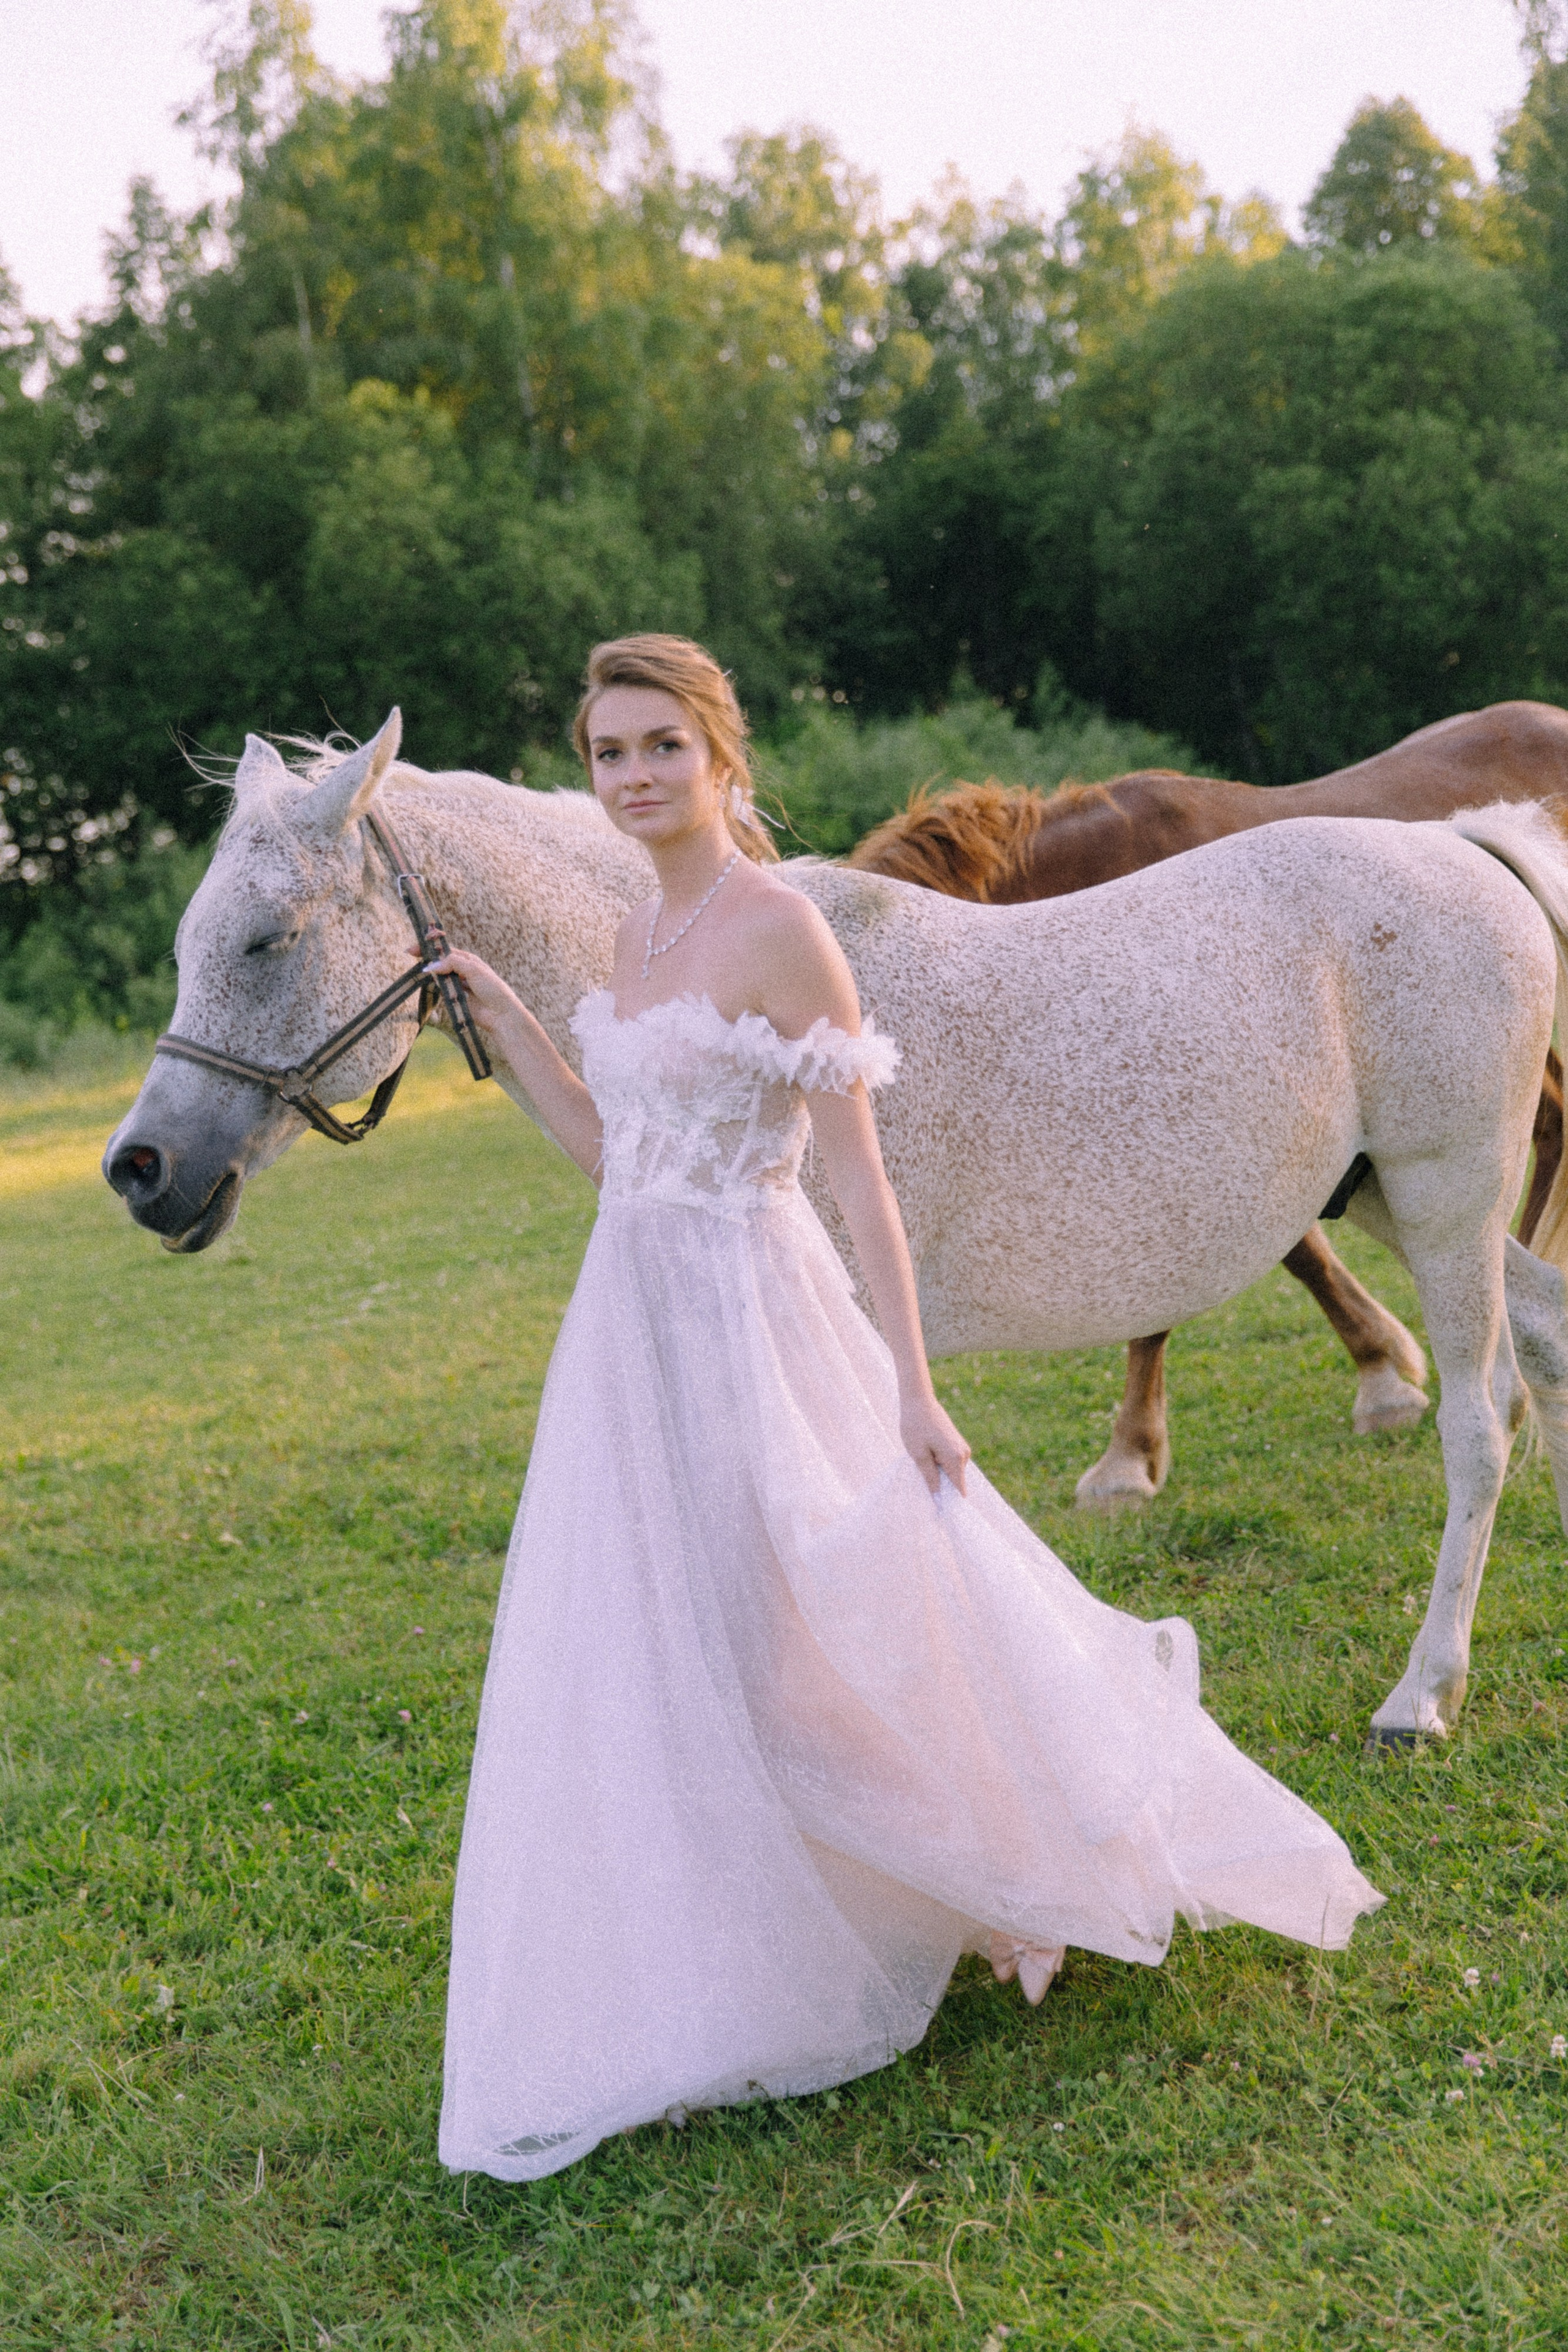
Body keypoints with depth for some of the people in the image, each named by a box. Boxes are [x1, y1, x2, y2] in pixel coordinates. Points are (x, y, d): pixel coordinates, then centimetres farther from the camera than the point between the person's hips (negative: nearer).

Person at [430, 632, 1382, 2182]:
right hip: (631, 1329, 8)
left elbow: (858, 1174, -16)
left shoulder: (775, 928, -15)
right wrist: (494, 1010, 14)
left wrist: (910, 1389, -17)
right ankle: (686, 1994, 32)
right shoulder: (636, 937, 9)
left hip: (749, 1328, -8)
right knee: (643, 1671, 13)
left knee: (795, 1644, 2)